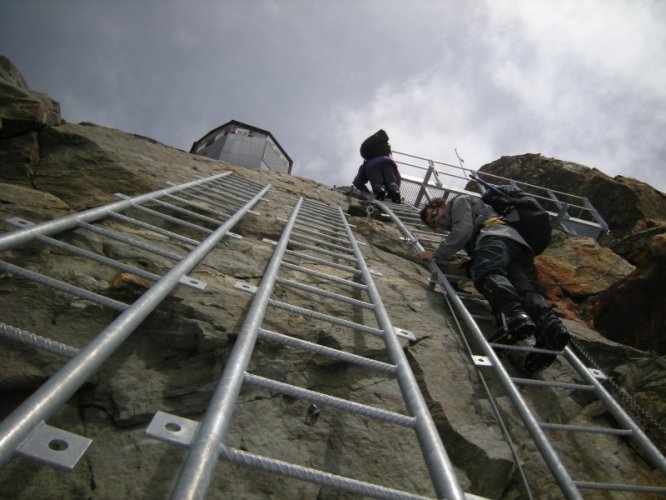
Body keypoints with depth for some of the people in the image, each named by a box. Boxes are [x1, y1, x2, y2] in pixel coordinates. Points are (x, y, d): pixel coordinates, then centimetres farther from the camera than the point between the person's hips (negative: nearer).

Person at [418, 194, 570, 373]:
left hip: (495, 237, -7)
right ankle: (550, 323, -43)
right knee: (523, 289, -16)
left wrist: (437, 255, 4)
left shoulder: (460, 201, 21)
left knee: (489, 274, -32)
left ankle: (514, 314, -59)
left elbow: (463, 231, 2)